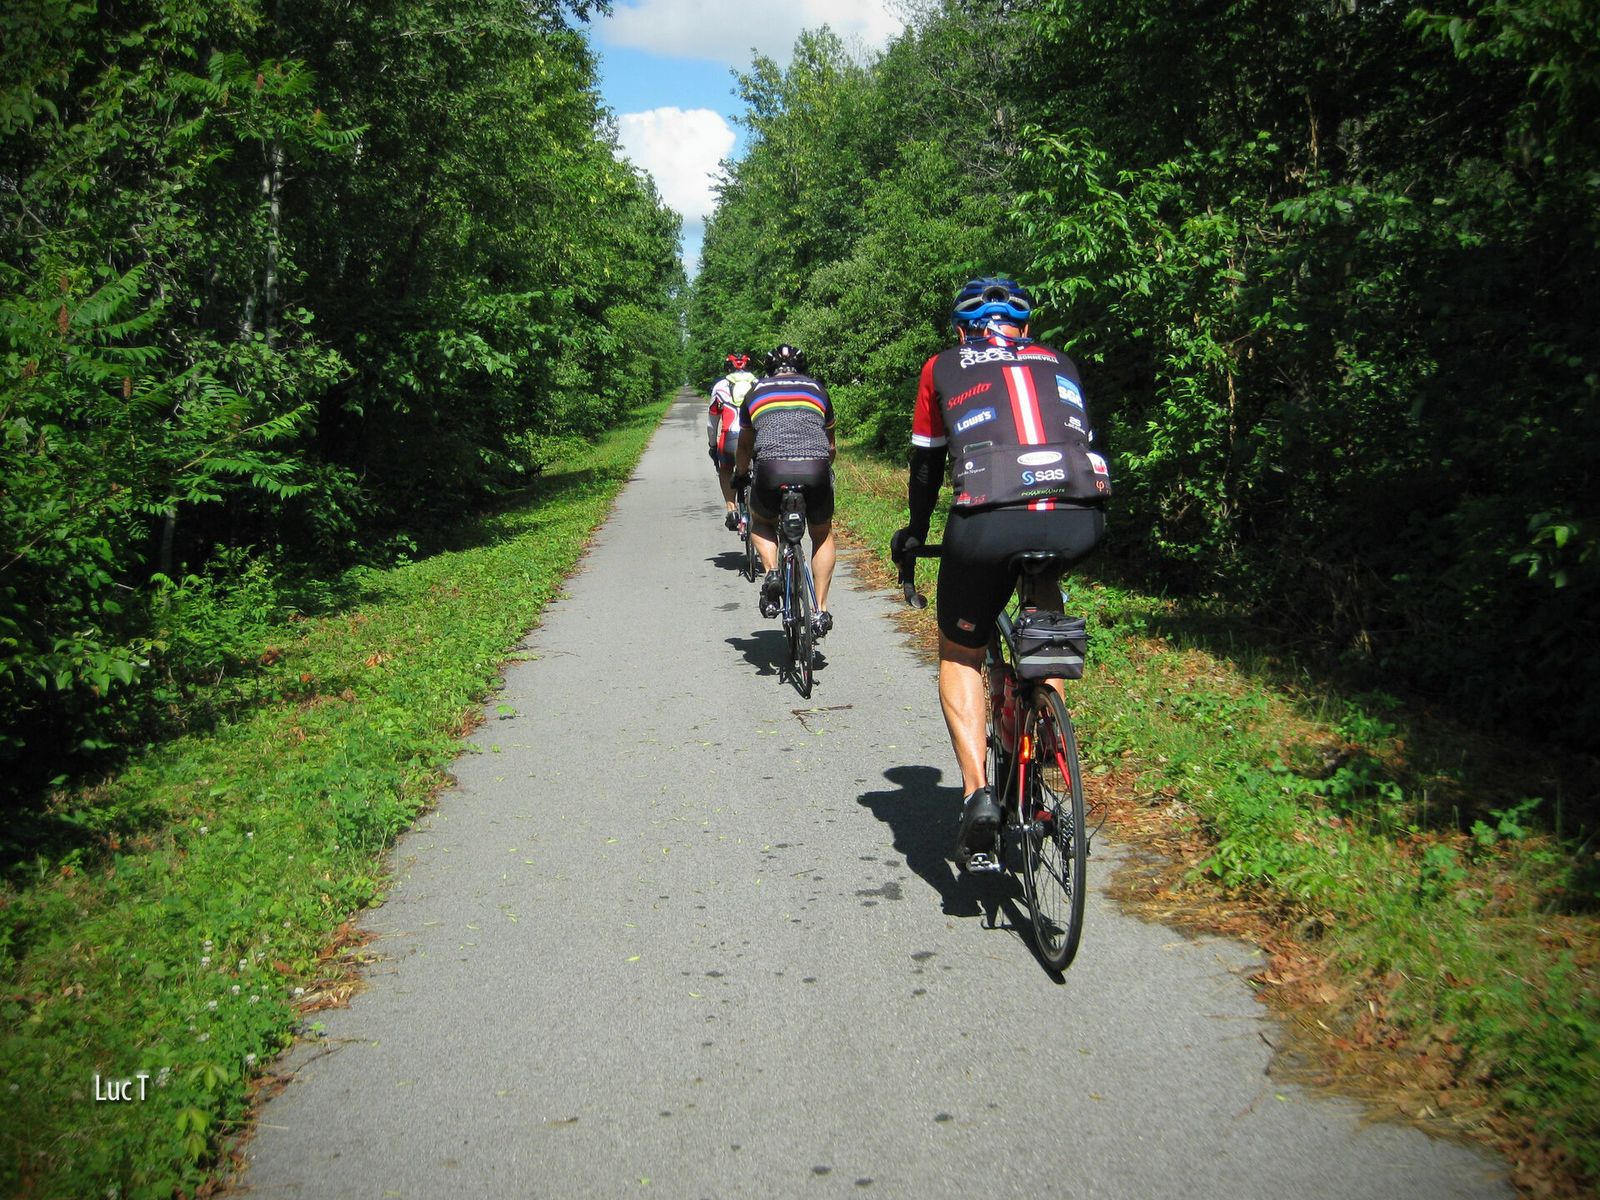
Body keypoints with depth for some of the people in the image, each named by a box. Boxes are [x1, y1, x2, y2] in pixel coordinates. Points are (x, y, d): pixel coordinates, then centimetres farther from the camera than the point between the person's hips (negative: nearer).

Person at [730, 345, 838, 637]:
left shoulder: (755, 392, 26)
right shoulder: (817, 389, 27)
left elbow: (745, 447, 38)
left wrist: (740, 476, 57)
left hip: (771, 470, -1)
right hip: (816, 469, 1)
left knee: (761, 522, 30)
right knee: (823, 534, 26)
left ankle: (771, 573, 4)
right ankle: (821, 611, 19)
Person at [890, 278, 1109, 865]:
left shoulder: (943, 367, 23)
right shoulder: (1059, 363, 29)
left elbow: (926, 464, 30)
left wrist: (914, 534, 46)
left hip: (990, 524, -2)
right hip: (1079, 522, 2)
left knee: (959, 656, 22)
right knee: (1045, 589, 38)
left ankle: (977, 793, 4)